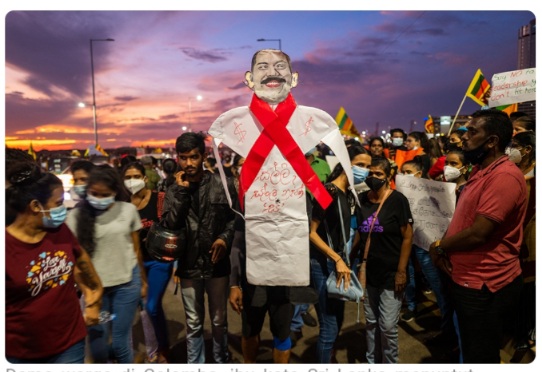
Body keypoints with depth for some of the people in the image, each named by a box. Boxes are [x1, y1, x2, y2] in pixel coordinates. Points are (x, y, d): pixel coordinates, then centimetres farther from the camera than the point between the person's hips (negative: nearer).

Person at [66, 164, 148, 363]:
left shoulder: (128, 210, -2)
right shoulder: (77, 215, -4)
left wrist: (143, 280, 13)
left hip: (127, 283, 0)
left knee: (120, 342, 7)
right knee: (97, 344, 10)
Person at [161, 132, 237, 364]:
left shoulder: (223, 184, -5)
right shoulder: (174, 190, 2)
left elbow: (235, 218, -1)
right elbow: (168, 226, -9)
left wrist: (225, 238, -18)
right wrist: (182, 191, -15)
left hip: (217, 264, -1)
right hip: (189, 266, 2)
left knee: (219, 321, 16)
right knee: (193, 324, 17)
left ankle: (222, 362, 36)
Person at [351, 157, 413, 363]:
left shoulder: (397, 200, -10)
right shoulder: (361, 199, 3)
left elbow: (407, 237, -10)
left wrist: (401, 271, -13)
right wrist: (350, 258, 3)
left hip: (391, 274, -4)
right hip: (368, 272, 4)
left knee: (388, 326, 2)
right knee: (371, 323, 15)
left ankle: (390, 364, 24)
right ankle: (372, 362, 33)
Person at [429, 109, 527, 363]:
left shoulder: (504, 176, -22)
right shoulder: (480, 171, 11)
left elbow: (478, 233, -27)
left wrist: (439, 246, -10)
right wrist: (444, 247, -1)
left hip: (486, 286, -9)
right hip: (468, 280, 10)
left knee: (481, 357, 8)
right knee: (470, 351, 25)